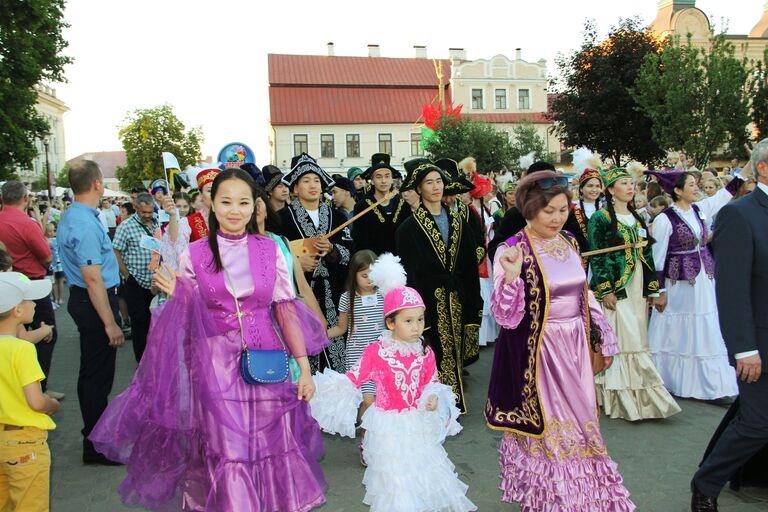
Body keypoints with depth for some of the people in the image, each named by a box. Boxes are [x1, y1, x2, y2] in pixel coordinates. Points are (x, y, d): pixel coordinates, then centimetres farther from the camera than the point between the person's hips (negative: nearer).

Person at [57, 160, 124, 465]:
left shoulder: (71, 216, 11)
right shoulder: (85, 224, -23)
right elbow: (94, 280, -25)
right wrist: (110, 324, -22)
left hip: (81, 299, 11)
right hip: (94, 302, -11)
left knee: (92, 371, 21)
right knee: (98, 374, -1)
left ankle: (96, 429, 38)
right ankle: (96, 446, 11)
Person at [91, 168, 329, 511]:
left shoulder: (270, 250, 1)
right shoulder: (194, 255, 1)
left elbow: (286, 310, 2)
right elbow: (190, 317, 8)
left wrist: (304, 367, 0)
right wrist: (176, 295, -13)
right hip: (215, 364, 0)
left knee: (272, 448, 7)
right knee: (224, 451, 4)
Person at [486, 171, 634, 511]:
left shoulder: (570, 242, 4)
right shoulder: (513, 250, -15)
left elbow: (584, 295, 15)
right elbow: (506, 316, -19)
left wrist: (602, 340, 16)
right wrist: (511, 277, -35)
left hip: (575, 349, 6)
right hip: (539, 354, -6)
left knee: (579, 424, 18)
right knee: (547, 429, 7)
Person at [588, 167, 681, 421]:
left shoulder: (637, 218, 15)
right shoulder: (600, 218, -6)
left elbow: (647, 254, 16)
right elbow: (596, 256, -10)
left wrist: (652, 288, 11)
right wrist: (605, 290, -16)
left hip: (638, 289, 7)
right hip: (615, 288, -7)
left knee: (637, 340, 9)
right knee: (620, 341, -7)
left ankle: (637, 396, 18)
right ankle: (624, 400, -1)